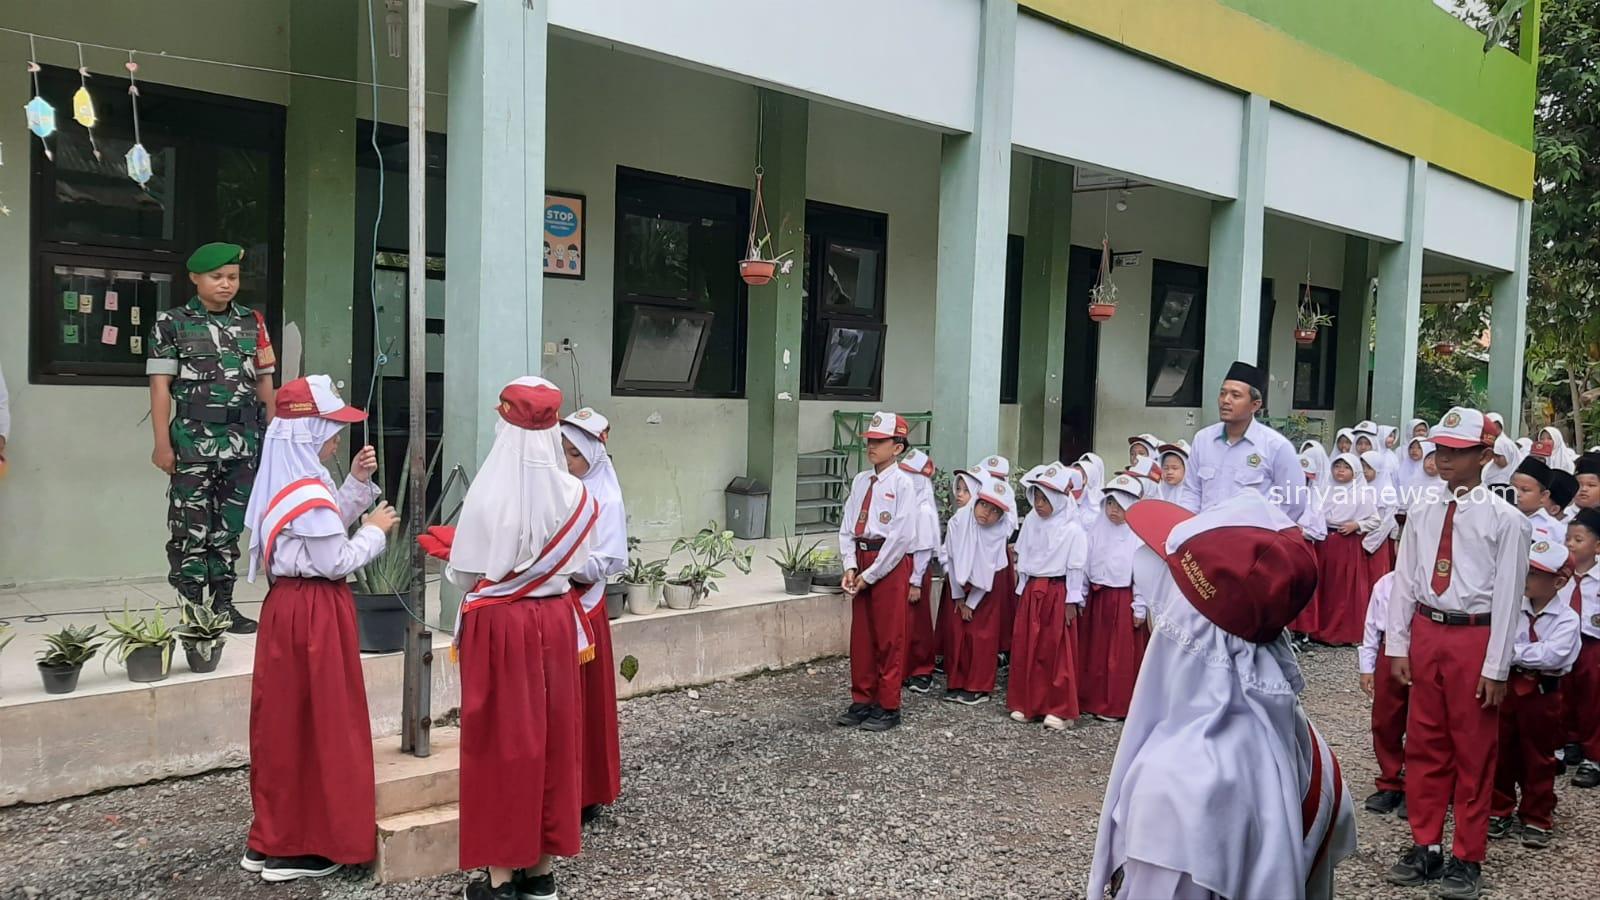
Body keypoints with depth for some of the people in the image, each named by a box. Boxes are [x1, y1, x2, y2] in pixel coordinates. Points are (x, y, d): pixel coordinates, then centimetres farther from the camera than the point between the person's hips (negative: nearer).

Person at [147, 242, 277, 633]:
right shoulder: (172, 322, 1)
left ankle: (223, 604, 18)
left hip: (244, 442, 4)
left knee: (229, 527, 10)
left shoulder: (253, 323, 11)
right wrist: (163, 443, -8)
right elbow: (160, 385, -2)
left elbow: (264, 382, 14)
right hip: (193, 441, -3)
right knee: (192, 528, -1)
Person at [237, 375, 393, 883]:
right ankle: (296, 849, 9)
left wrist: (357, 484, 12)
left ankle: (270, 840, 24)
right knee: (316, 724, 0)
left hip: (290, 605, 10)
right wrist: (374, 531, -7)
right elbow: (336, 562, -19)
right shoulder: (308, 493, -21)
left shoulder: (291, 485, 10)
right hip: (313, 615, -10)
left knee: (287, 721, 15)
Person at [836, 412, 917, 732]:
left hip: (890, 564, -6)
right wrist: (850, 566, -3)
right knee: (861, 636, 13)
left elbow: (902, 535, -14)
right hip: (862, 560, 6)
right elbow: (847, 527, 10)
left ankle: (888, 707, 15)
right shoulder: (861, 481, 8)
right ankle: (862, 701, 25)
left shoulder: (902, 483, -10)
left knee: (889, 639, 4)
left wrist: (871, 574, -13)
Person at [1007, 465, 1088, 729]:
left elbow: (1076, 568, -8)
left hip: (1058, 593, -5)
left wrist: (1072, 601, -8)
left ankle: (1059, 709, 11)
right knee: (1025, 650, 7)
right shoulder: (1031, 521, 4)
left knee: (1057, 653, 1)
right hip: (1031, 592, 5)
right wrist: (1022, 590, 10)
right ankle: (1025, 703, 17)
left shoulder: (1072, 529, -10)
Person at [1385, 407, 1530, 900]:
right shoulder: (1422, 515, 5)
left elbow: (1508, 595, -10)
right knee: (1423, 745, 13)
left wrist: (1496, 666, -11)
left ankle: (1467, 858, 21)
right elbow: (1404, 581, 7)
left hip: (1473, 638, -5)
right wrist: (1397, 645, 4)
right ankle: (1424, 846, 28)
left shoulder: (1505, 519, -9)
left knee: (1473, 752, 7)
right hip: (1425, 633, 5)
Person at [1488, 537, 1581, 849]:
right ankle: (1499, 812, 26)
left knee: (1538, 759, 10)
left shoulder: (1567, 618, -11)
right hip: (1507, 686, 3)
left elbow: (1552, 655, -24)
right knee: (1501, 753, 12)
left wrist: (1513, 652, -22)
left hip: (1541, 694, -3)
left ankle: (1536, 820, 23)